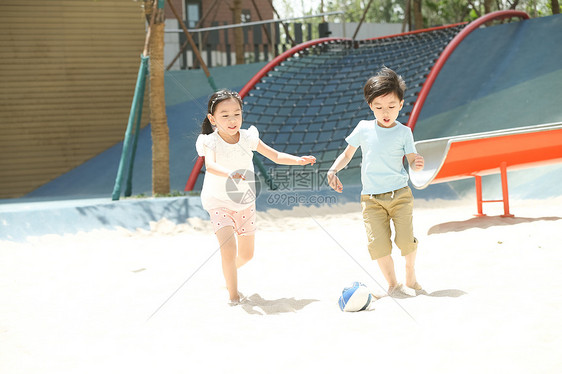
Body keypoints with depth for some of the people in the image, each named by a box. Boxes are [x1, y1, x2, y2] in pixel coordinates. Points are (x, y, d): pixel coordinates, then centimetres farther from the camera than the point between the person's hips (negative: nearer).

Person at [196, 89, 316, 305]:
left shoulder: (248, 138, -5)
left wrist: (298, 160, -18)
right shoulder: (210, 142, -16)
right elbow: (210, 166, -36)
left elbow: (276, 156, -1)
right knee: (228, 250, -20)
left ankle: (229, 270, 45)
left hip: (245, 203, 4)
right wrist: (229, 173, -56)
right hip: (220, 204, -4)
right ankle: (233, 295, -3)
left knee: (247, 254, 13)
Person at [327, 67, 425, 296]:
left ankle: (410, 275, 19)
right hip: (371, 198, 1)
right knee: (378, 243, -12)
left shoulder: (403, 133, 3)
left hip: (400, 194, -1)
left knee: (406, 239, -10)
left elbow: (412, 161, 1)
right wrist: (333, 170, -2)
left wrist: (417, 164, -22)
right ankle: (392, 283, 9)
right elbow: (347, 154, 15)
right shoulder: (363, 129, 5)